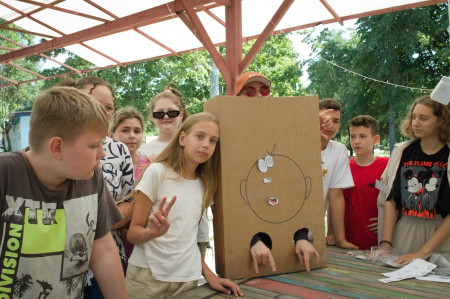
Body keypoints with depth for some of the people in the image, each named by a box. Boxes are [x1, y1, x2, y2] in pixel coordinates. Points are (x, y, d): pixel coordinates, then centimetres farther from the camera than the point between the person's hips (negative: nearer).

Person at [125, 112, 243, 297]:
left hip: (188, 279, 5)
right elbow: (133, 233, -8)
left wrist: (209, 276, 4)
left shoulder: (204, 185, 8)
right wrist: (152, 232, -29)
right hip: (148, 277, -4)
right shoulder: (157, 172, -9)